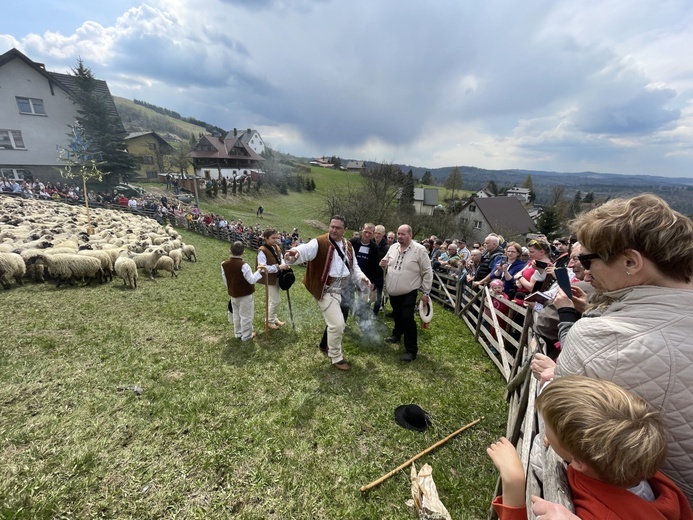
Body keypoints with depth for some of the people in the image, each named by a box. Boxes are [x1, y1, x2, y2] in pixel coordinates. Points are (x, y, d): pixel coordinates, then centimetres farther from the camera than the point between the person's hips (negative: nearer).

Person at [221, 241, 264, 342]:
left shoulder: (224, 264, -6)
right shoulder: (243, 265, -25)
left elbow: (225, 280, 5)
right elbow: (252, 280, -22)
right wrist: (259, 271, -12)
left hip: (233, 294, 6)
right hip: (245, 294, -6)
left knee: (236, 314, 22)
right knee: (246, 315, 8)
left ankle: (238, 333, 35)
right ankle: (246, 335, 19)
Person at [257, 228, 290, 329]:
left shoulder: (277, 247, 2)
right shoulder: (262, 251, -23)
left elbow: (281, 259, 16)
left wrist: (284, 265, -6)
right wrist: (278, 267, -29)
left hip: (276, 278, 8)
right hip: (269, 279, -8)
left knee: (273, 300, 21)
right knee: (276, 300, -1)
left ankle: (273, 318, 39)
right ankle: (270, 320, 20)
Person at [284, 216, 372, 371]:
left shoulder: (348, 246, 8)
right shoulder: (319, 242, -15)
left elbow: (354, 266, 15)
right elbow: (307, 249, -36)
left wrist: (361, 278, -4)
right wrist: (296, 252, -59)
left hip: (341, 289, 8)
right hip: (326, 290, -7)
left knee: (335, 322, 22)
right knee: (337, 323, -7)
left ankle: (329, 345, 48)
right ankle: (336, 358, 16)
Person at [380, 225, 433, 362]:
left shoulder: (419, 249, -14)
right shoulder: (393, 247, 2)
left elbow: (427, 272, -9)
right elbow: (386, 262, 17)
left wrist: (425, 292, -9)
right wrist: (383, 264, -9)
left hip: (409, 292, -5)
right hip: (393, 291, 5)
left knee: (407, 319, -6)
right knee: (397, 315, 22)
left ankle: (411, 349, 7)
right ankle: (397, 333, 47)